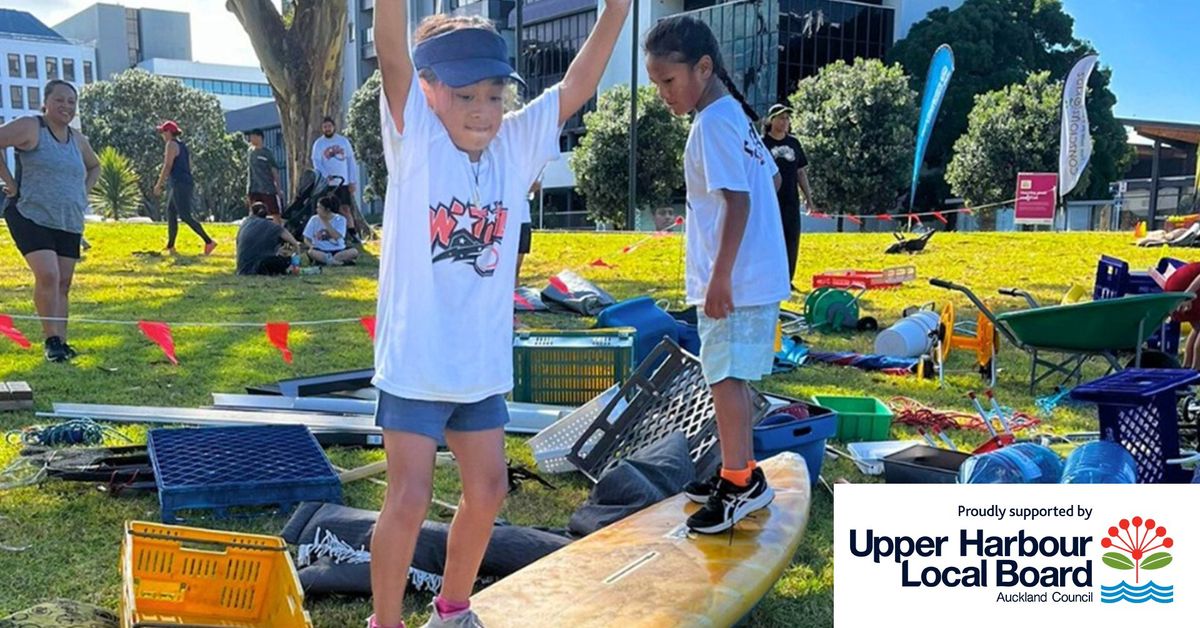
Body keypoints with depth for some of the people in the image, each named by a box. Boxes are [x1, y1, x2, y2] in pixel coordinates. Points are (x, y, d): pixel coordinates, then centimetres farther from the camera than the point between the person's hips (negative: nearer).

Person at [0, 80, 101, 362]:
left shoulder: (78, 140, 13)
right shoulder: (30, 128, -6)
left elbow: (94, 166, 31)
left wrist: (83, 192, 15)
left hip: (70, 224, 6)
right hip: (31, 217, -6)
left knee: (63, 283, 6)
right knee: (48, 276, -19)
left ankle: (61, 341, 13)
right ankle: (51, 339, -8)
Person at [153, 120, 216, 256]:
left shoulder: (171, 144, -8)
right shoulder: (183, 145, 19)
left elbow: (168, 166, -14)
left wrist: (159, 185, -12)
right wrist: (168, 176, 26)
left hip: (180, 184, -10)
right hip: (187, 183, 10)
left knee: (185, 216, -12)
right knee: (171, 213, 13)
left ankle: (208, 241, -19)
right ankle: (170, 247, 15)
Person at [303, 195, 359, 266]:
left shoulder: (340, 219, -3)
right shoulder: (314, 219, 1)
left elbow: (337, 236, -17)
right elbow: (307, 239, 3)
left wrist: (326, 222, -14)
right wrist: (311, 246, -19)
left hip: (338, 251, 0)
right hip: (321, 251, 0)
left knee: (354, 252, -30)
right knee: (311, 252, -35)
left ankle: (322, 260, -32)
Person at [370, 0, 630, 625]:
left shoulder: (516, 145, 1)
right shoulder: (414, 139, -8)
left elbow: (576, 87, -4)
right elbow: (392, 53, -22)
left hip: (483, 362, 5)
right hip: (415, 363, -5)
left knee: (486, 492, 13)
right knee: (409, 501, -2)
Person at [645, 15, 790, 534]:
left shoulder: (713, 121, -14)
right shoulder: (736, 114, 15)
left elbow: (738, 201, -21)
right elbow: (769, 178, 20)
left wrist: (720, 277, -22)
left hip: (735, 282, -10)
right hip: (755, 276, 10)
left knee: (724, 377, -6)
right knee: (729, 378, 16)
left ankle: (741, 482, 2)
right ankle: (739, 472, 26)